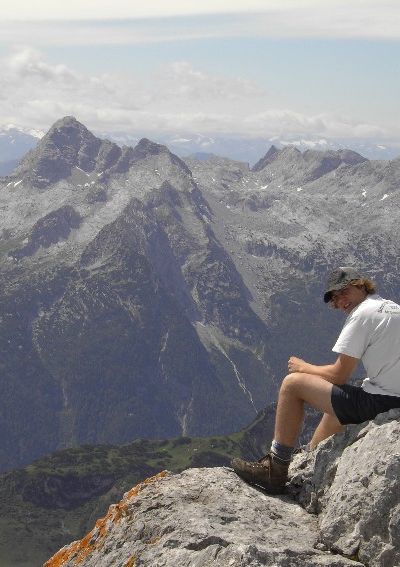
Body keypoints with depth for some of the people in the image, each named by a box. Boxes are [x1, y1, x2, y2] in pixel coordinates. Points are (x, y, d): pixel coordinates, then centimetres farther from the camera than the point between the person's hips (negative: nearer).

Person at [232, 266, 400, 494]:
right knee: (335, 396, 37)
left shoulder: (362, 314, -12)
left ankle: (275, 471, 4)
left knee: (292, 383, -3)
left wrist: (304, 367, 7)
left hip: (379, 404, -10)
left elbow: (339, 375, -11)